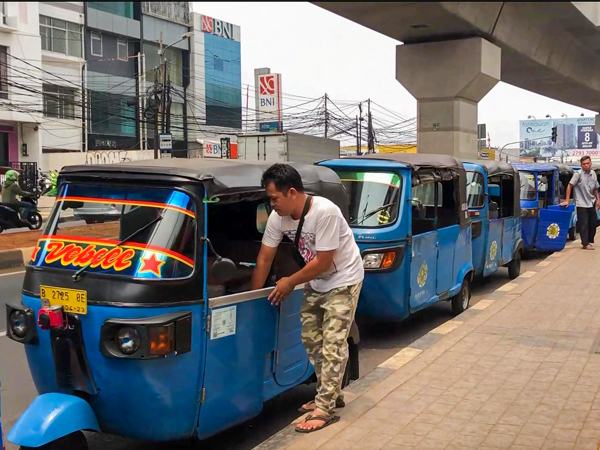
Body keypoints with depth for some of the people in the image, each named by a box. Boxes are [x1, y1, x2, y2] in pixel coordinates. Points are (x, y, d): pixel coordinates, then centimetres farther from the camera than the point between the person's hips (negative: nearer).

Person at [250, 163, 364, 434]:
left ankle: (325, 408, -5)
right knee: (311, 339, 10)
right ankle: (331, 395, 24)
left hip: (343, 280, -7)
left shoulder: (325, 212, -32)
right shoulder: (278, 217, -12)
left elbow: (323, 262, -26)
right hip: (316, 282, 7)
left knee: (332, 343, -10)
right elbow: (264, 259, -4)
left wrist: (290, 283, -15)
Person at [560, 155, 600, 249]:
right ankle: (585, 244, 1)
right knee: (584, 224, -5)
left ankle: (590, 241, 27)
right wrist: (567, 200, -17)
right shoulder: (578, 174, -13)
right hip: (582, 204, -6)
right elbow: (570, 186, -14)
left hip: (591, 204, 6)